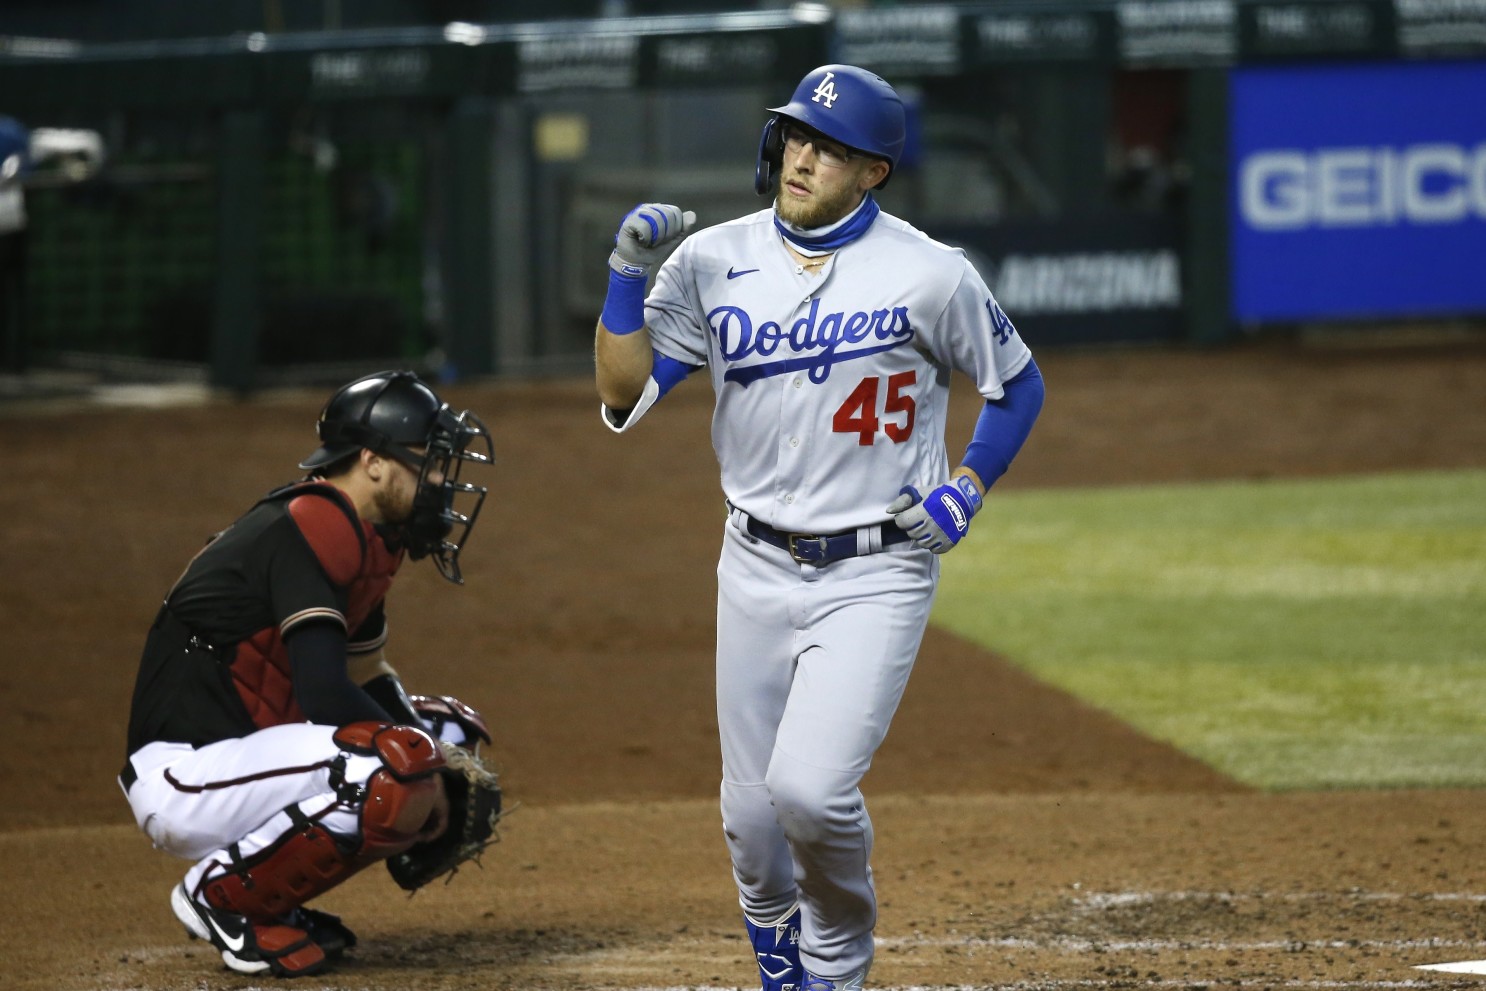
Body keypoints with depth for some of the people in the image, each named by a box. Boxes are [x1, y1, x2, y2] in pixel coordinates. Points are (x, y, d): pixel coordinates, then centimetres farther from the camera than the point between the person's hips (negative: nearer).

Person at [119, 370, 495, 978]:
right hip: (186, 777, -10)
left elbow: (368, 682, 22)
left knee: (452, 729, 16)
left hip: (243, 757, 10)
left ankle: (270, 900, 11)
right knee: (399, 767, -30)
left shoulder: (362, 538, 13)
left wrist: (441, 759, 5)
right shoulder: (310, 527, -18)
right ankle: (222, 895, -9)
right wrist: (424, 766, -13)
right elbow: (326, 695, -26)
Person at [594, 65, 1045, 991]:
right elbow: (623, 394, -4)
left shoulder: (929, 275, -9)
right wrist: (629, 274, -14)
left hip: (878, 574, -4)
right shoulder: (713, 261, -1)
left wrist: (967, 488, -7)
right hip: (759, 568, 4)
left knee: (811, 789, -19)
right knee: (752, 813, 7)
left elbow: (1018, 385, 5)